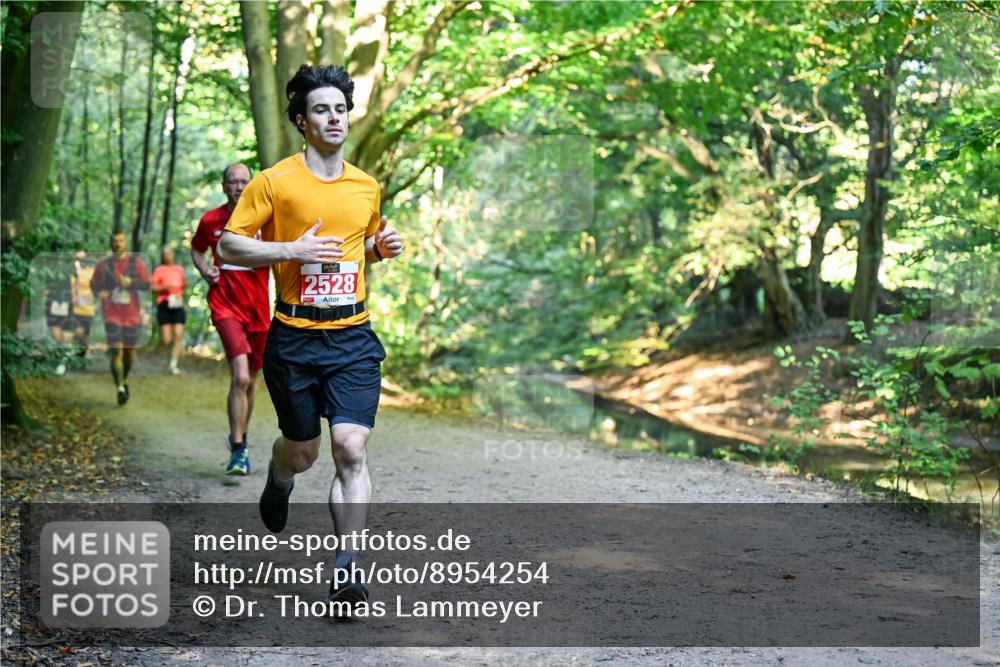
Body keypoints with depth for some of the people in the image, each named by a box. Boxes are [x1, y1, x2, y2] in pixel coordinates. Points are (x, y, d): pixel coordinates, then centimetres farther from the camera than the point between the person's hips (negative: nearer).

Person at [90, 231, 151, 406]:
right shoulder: (103, 264, 4)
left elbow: (147, 285, -2)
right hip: (112, 314, -1)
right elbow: (93, 284, 14)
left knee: (129, 351, 11)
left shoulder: (136, 262, 3)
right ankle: (120, 389, -11)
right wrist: (99, 293, -8)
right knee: (116, 351, -14)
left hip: (132, 314, 1)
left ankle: (124, 381, 37)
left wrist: (130, 282, -19)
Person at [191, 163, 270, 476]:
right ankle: (238, 450, -14)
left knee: (249, 381, 15)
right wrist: (205, 270, 0)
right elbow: (197, 250, 20)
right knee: (240, 377, -20)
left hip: (259, 309, 2)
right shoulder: (210, 221, 1)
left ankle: (239, 438, 38)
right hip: (225, 306, -2)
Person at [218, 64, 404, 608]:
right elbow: (229, 245, -4)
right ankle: (278, 481, 50)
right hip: (294, 338, -2)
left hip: (354, 338, 2)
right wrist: (292, 250, -16)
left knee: (351, 448, -13)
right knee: (302, 451, 12)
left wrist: (381, 247, 5)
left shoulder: (367, 186, 10)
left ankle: (346, 569, -9)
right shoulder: (274, 181, -4)